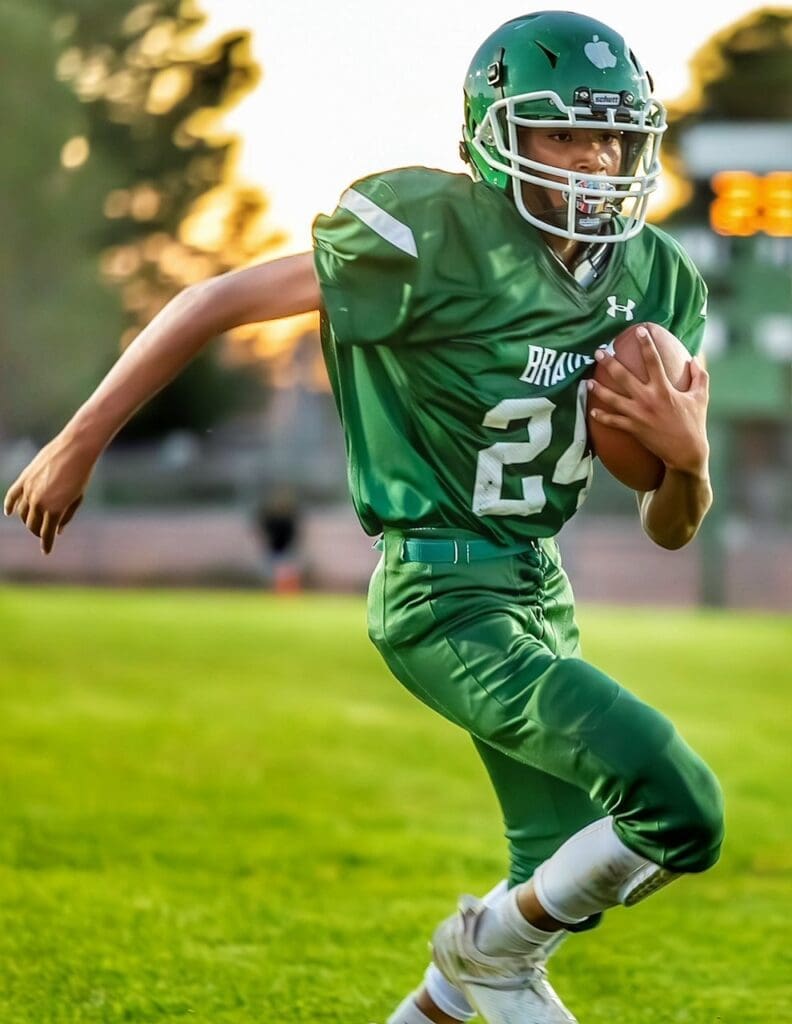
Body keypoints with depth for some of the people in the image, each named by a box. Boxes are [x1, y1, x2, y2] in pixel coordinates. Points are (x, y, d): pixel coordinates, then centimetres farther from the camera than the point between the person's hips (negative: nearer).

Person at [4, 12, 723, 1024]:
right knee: (681, 812, -18)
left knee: (564, 878, 15)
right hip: (443, 597, -8)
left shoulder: (657, 282, 1)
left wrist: (687, 451, -16)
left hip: (538, 585, 8)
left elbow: (671, 528, 7)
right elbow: (215, 302, -12)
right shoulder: (435, 235, -19)